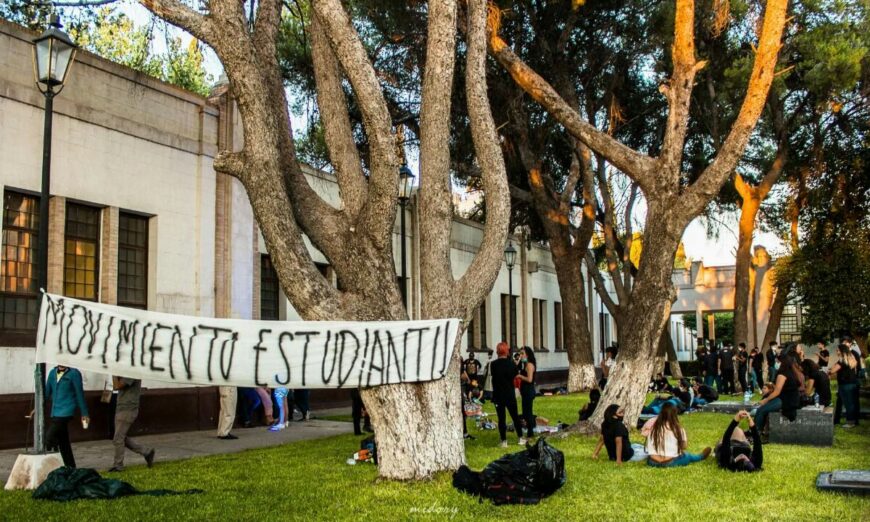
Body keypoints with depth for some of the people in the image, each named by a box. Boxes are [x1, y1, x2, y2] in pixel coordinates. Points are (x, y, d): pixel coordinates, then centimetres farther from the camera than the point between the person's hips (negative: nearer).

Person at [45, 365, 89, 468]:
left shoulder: (74, 373, -5)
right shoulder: (52, 373, 11)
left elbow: (79, 394, -3)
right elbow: (47, 392, 18)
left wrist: (84, 414, -1)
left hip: (66, 412, -6)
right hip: (55, 413, 6)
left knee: (49, 438, -14)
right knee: (63, 443, 11)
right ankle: (70, 468, 20)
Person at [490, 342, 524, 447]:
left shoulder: (493, 364, -11)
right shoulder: (512, 363, -7)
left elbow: (493, 375, 3)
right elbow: (516, 375, 7)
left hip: (498, 396, -2)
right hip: (510, 395, 2)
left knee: (501, 418, 3)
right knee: (515, 416, 14)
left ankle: (504, 441, 5)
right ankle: (520, 438, 18)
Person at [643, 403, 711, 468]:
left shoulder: (653, 428, -6)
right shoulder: (679, 430, -11)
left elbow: (648, 447, 2)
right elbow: (684, 446, 4)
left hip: (652, 462, 2)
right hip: (670, 462, -2)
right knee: (688, 456, 26)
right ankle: (701, 456, 53)